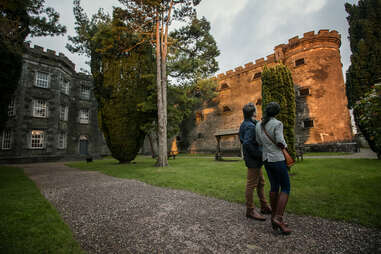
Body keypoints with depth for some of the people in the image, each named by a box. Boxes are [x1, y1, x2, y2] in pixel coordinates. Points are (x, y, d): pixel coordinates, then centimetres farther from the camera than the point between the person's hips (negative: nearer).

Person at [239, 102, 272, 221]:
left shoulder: (246, 124, 12)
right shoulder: (250, 126, -18)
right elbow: (247, 144, -29)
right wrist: (259, 155, -21)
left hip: (256, 160, 10)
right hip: (253, 160, -10)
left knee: (261, 183, 18)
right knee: (251, 184, -1)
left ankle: (264, 207, 30)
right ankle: (250, 210, 11)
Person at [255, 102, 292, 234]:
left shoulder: (258, 125, 5)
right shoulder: (277, 124, -13)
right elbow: (280, 143, -17)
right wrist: (285, 147, 5)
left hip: (266, 159, 7)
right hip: (277, 159, -6)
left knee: (274, 187, 14)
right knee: (285, 188, 4)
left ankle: (274, 218, 19)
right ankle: (278, 218, -4)